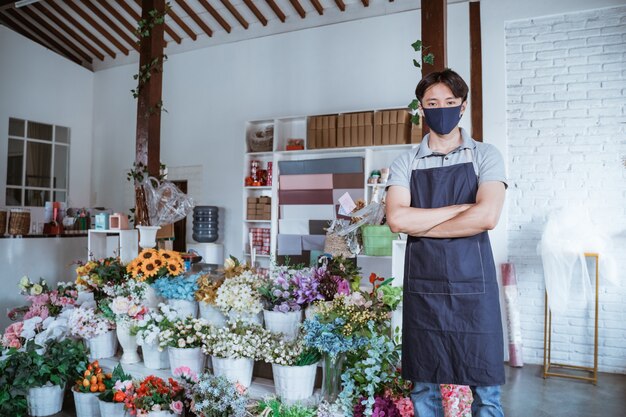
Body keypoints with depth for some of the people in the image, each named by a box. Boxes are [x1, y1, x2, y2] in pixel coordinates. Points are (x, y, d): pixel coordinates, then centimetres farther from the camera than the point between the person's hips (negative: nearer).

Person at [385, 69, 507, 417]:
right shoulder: (405, 164, 7)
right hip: (422, 284, 2)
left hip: (472, 283, -1)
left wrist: (420, 226, -8)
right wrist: (460, 208, -11)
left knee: (485, 386, 6)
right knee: (424, 386, 12)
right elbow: (397, 219, -9)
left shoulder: (485, 156, 2)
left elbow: (487, 216, -14)